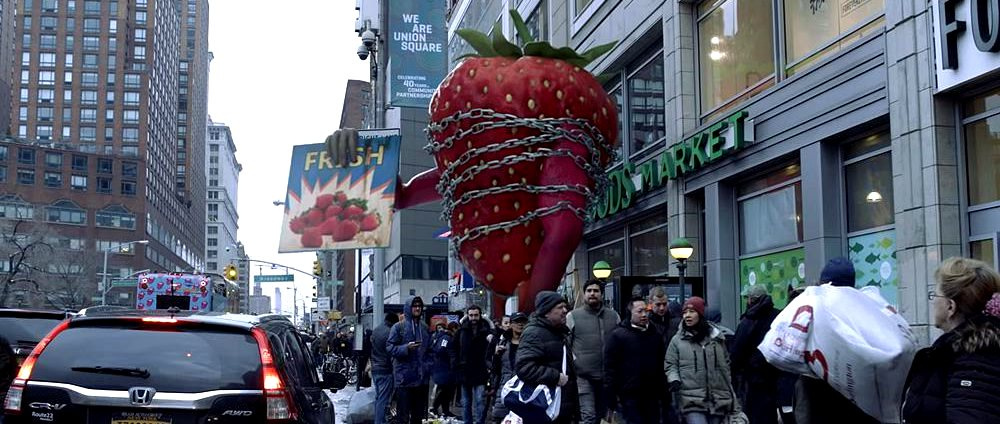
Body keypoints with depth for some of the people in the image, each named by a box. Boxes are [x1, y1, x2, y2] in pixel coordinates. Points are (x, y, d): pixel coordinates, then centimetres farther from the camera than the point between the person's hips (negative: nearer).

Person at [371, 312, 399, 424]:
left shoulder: (375, 330, 9)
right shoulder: (390, 332, -17)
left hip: (375, 368, 9)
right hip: (385, 370, -9)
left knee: (378, 397, 16)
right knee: (383, 399, -7)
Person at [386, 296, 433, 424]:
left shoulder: (425, 327, 13)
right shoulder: (399, 327, -4)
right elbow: (390, 347, -7)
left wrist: (428, 365, 6)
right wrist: (406, 348, -21)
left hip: (422, 377, 5)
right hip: (404, 376, -5)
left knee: (418, 413, 13)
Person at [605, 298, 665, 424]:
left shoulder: (654, 334, 12)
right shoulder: (617, 335, -6)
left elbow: (661, 363, 19)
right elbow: (610, 367, -9)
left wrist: (662, 388, 14)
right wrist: (613, 395, -13)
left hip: (652, 395, 6)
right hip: (630, 395, -6)